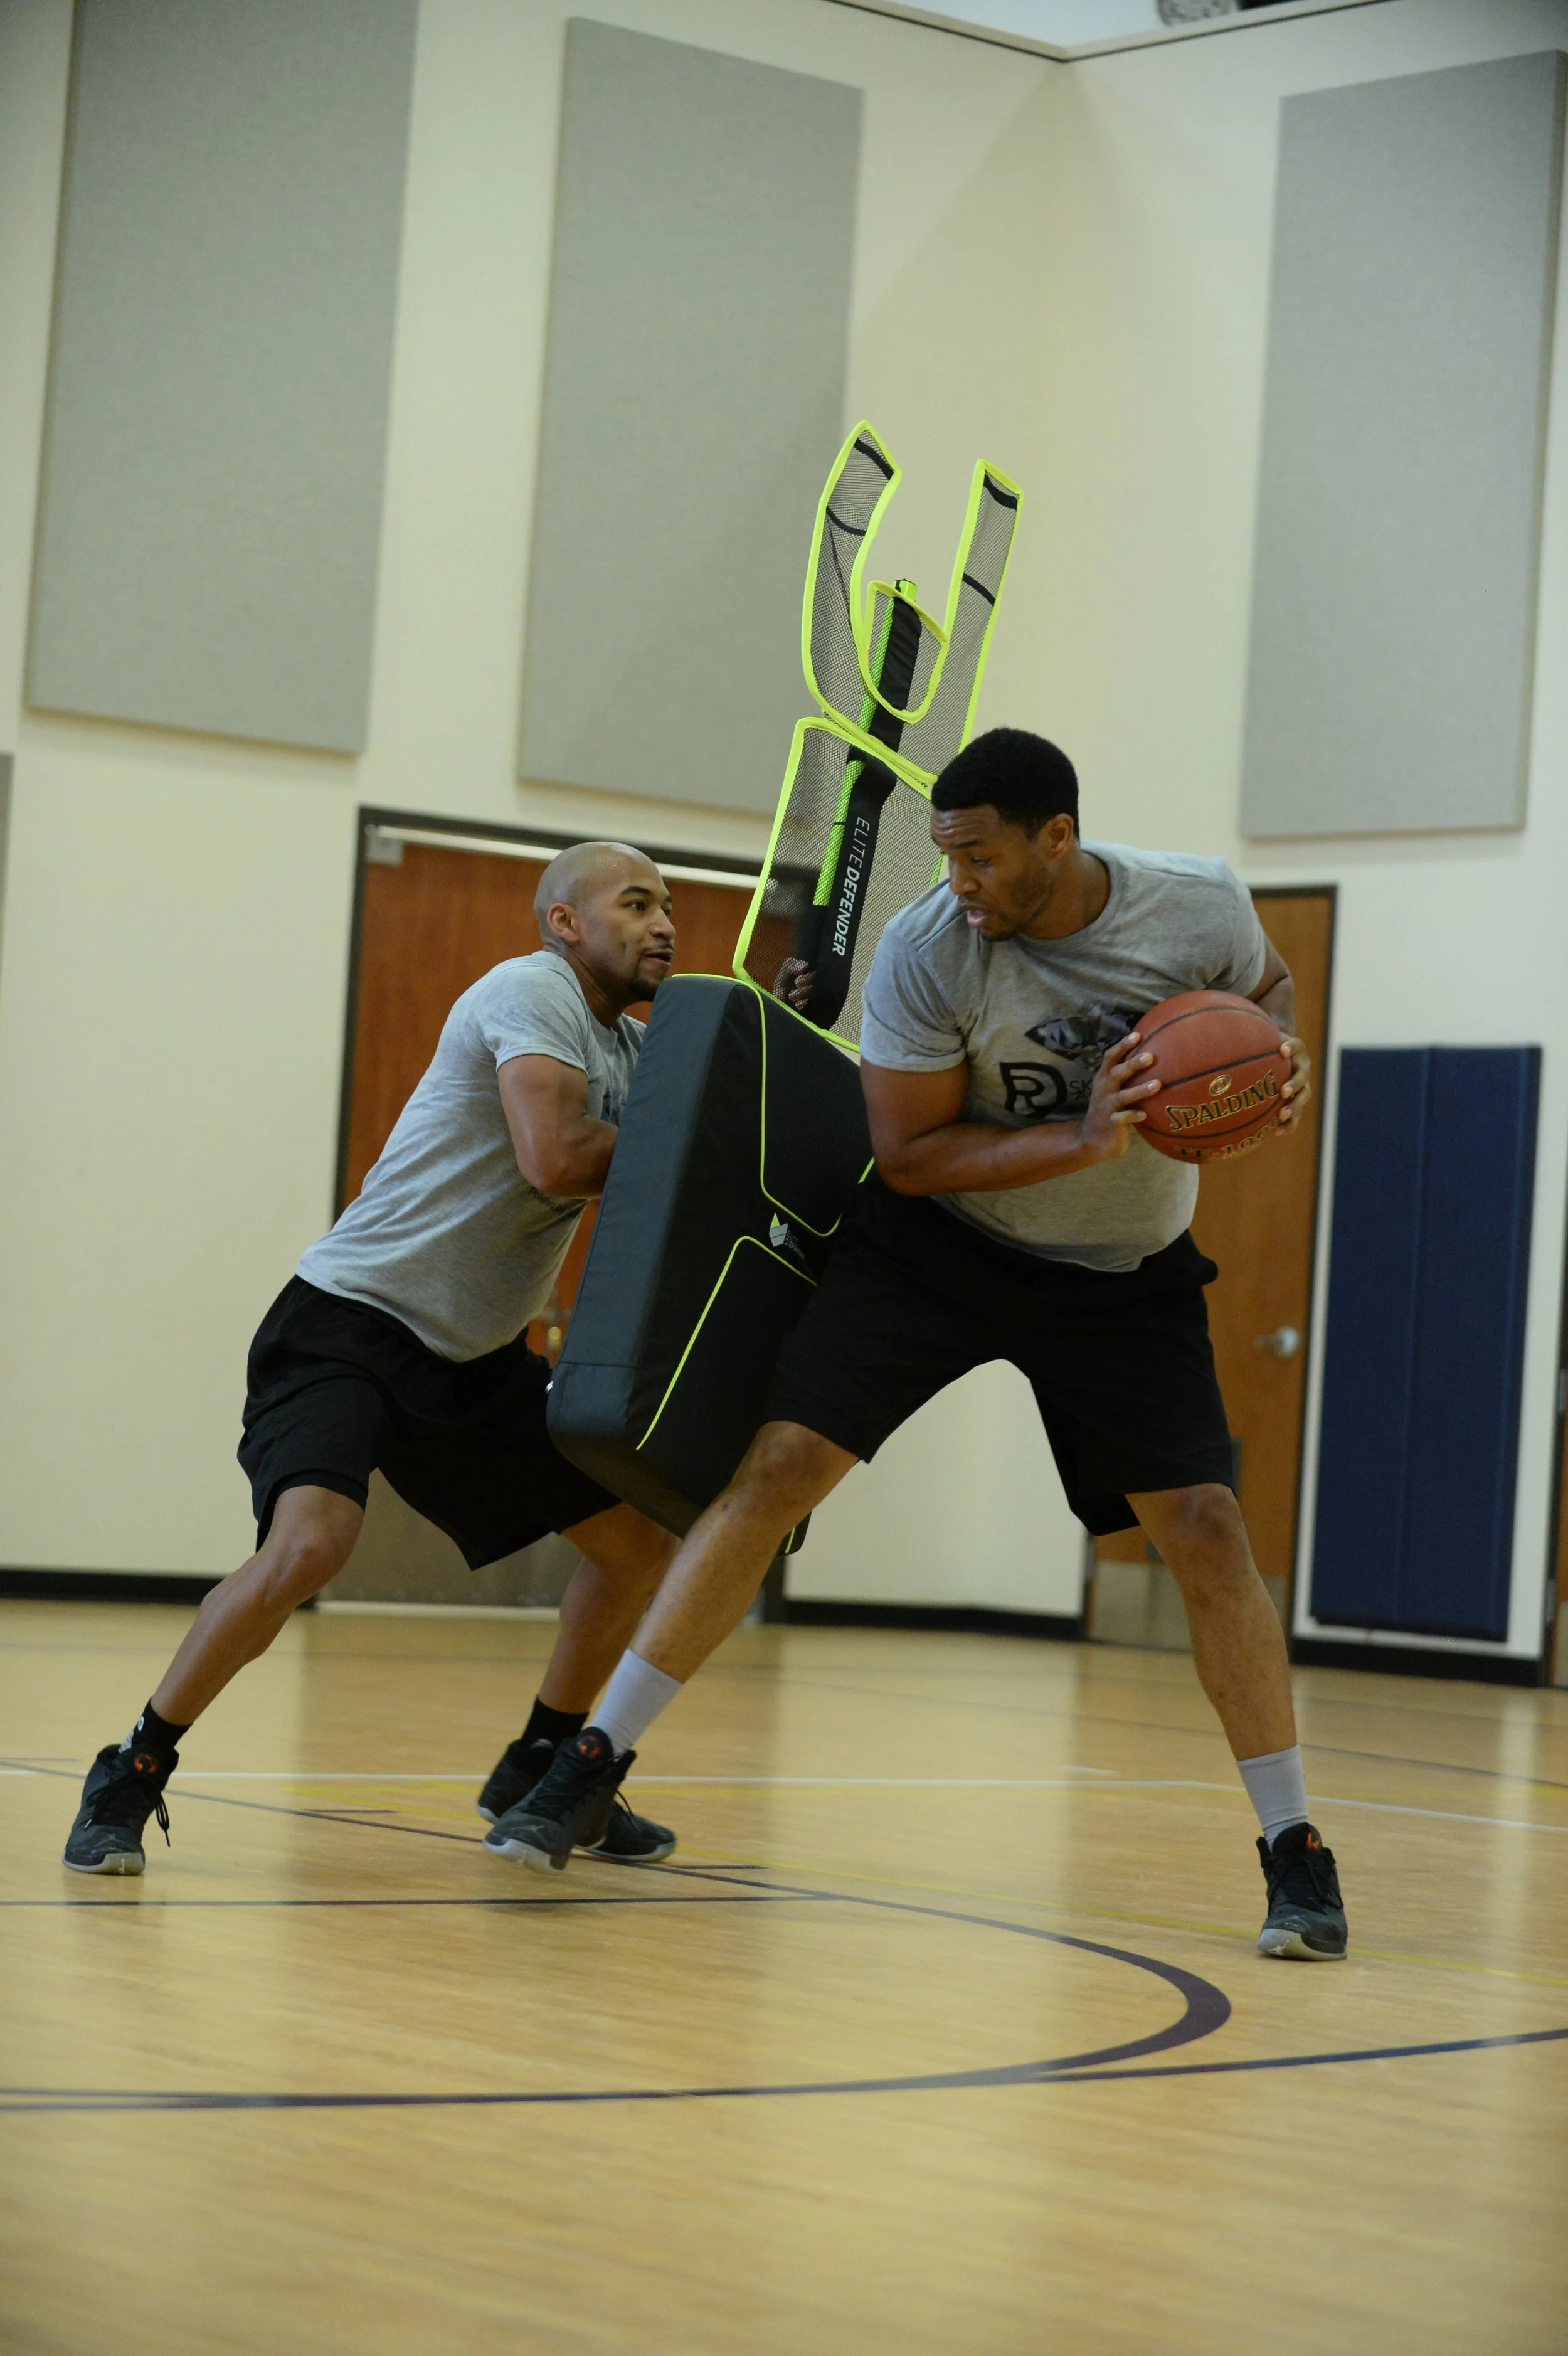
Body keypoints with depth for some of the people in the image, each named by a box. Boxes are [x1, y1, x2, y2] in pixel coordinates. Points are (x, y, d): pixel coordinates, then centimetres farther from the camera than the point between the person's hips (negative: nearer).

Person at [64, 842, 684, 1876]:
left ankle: (541, 1769, 26)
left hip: (476, 1358, 9)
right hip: (350, 1323, -9)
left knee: (641, 1534, 9)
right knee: (310, 1541, -30)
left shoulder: (632, 1052, 13)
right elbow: (553, 1160, -27)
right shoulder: (533, 990, -14)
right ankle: (133, 1774, -13)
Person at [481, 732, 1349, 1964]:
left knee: (1205, 1526, -9)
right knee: (778, 1467, -12)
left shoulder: (1200, 907, -16)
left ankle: (1294, 1850, 4)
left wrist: (1282, 1058, -14)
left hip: (1127, 1273, 1)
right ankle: (595, 1760, -3)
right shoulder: (925, 951, -23)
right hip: (939, 1245, -1)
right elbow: (910, 1155, -18)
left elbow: (1267, 983, 8)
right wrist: (1084, 1142, -30)